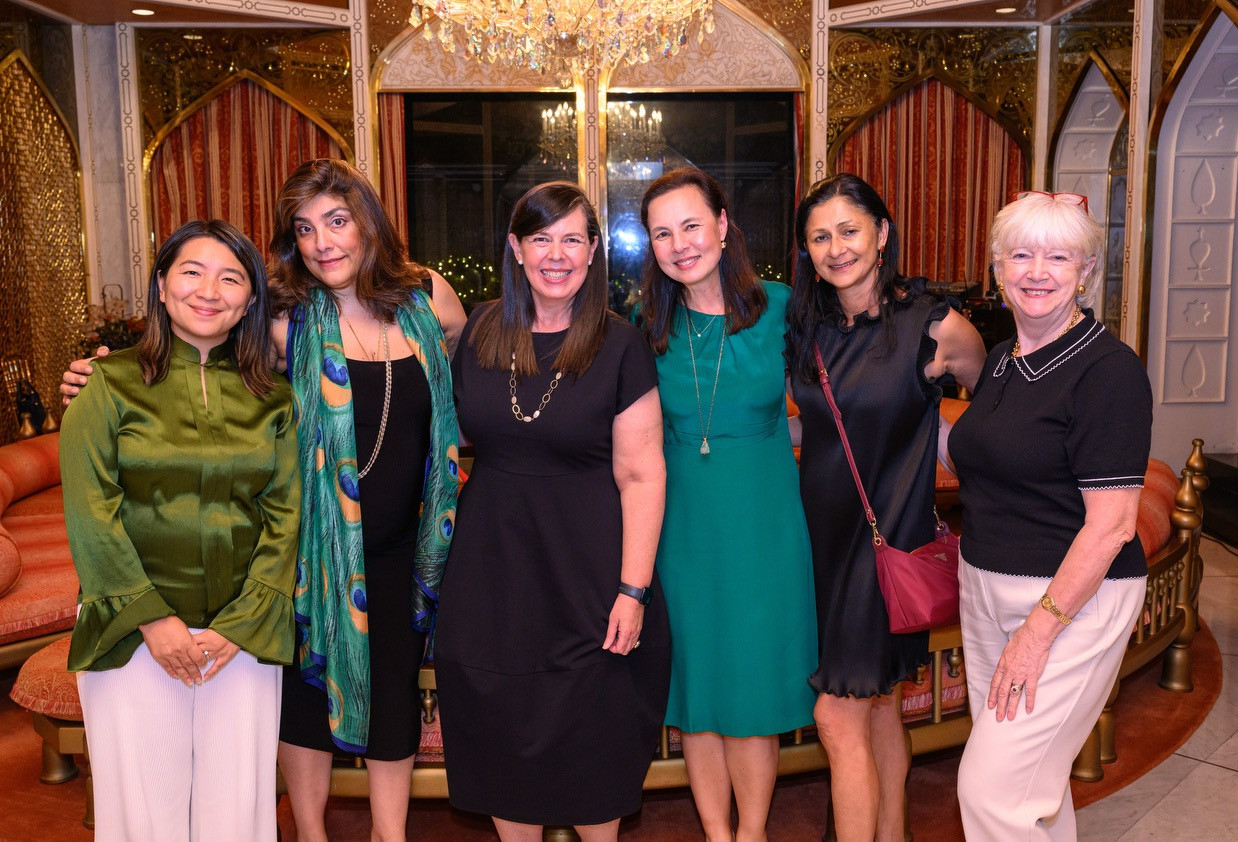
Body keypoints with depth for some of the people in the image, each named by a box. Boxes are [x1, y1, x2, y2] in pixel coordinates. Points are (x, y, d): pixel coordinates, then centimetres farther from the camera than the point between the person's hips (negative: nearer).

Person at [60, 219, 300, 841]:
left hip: (245, 632, 2)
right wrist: (151, 618, -11)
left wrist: (239, 625, -7)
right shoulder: (112, 382, -1)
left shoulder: (271, 398, 6)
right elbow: (90, 510, -6)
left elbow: (284, 516, 3)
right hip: (133, 630, -1)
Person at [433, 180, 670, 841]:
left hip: (586, 574, -3)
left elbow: (641, 475, -8)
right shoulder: (480, 333, 4)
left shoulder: (618, 347, -6)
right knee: (503, 737, 12)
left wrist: (634, 589, -13)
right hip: (492, 566, 3)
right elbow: (454, 434, 15)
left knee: (591, 738, 7)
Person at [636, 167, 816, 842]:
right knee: (695, 684, 12)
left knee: (754, 684, 7)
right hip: (683, 522, 2)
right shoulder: (648, 323, -1)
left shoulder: (779, 307, -6)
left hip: (763, 518, -2)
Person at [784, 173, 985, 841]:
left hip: (885, 532, -5)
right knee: (878, 705, 18)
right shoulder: (803, 325, 2)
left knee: (838, 718, -3)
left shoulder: (934, 326, -13)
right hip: (820, 530, 5)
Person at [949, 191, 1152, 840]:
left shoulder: (1109, 369, -15)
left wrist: (1039, 628, -19)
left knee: (990, 787, -7)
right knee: (1033, 778, 17)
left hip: (1072, 599, -7)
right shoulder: (1000, 360, 9)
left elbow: (1111, 523, -18)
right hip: (987, 589, 8)